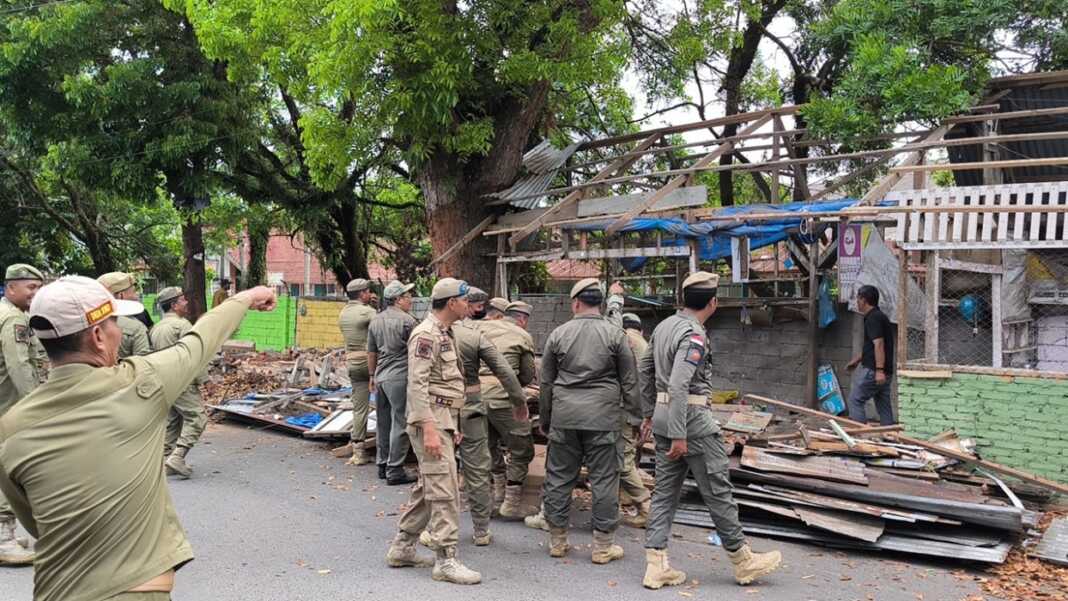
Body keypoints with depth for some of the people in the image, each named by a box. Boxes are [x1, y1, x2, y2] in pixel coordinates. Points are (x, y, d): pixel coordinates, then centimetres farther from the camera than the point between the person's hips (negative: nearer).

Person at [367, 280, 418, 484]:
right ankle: (395, 470, -2)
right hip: (400, 377, -8)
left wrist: (372, 376, 27)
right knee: (400, 424, -3)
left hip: (381, 377, 8)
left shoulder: (375, 321, 12)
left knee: (383, 423, 15)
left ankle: (383, 465, 23)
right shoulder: (407, 320, -10)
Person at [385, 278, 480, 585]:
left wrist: (452, 426, 21)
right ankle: (446, 560, -2)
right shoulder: (426, 334, -14)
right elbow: (417, 384, -20)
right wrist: (429, 429, -26)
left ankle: (401, 548, 25)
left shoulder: (444, 334, 17)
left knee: (427, 489, 15)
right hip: (431, 422, -10)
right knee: (444, 491, -8)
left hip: (443, 421, 10)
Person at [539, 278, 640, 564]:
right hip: (602, 417, -2)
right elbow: (629, 382, 1)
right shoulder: (615, 334, 0)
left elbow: (546, 382, 9)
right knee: (604, 479, 5)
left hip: (564, 414, 2)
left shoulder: (558, 334, 4)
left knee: (559, 476, 11)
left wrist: (545, 420, 19)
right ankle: (603, 545, 11)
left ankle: (557, 540, 21)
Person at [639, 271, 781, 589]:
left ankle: (656, 565, 11)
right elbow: (679, 386, -25)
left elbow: (644, 369, 18)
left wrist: (649, 413, 24)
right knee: (717, 490, 4)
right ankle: (742, 561, 18)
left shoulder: (664, 326, 10)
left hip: (663, 416, 9)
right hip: (691, 419, -9)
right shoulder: (694, 335, -17)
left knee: (665, 491, 10)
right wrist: (678, 435, -24)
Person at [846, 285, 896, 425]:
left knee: (855, 399, -3)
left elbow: (879, 344, -24)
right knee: (884, 404, 10)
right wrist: (857, 359, 33)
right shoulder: (879, 316, 18)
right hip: (884, 371, 10)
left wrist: (879, 370, -29)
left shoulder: (873, 318, -14)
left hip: (872, 370, -10)